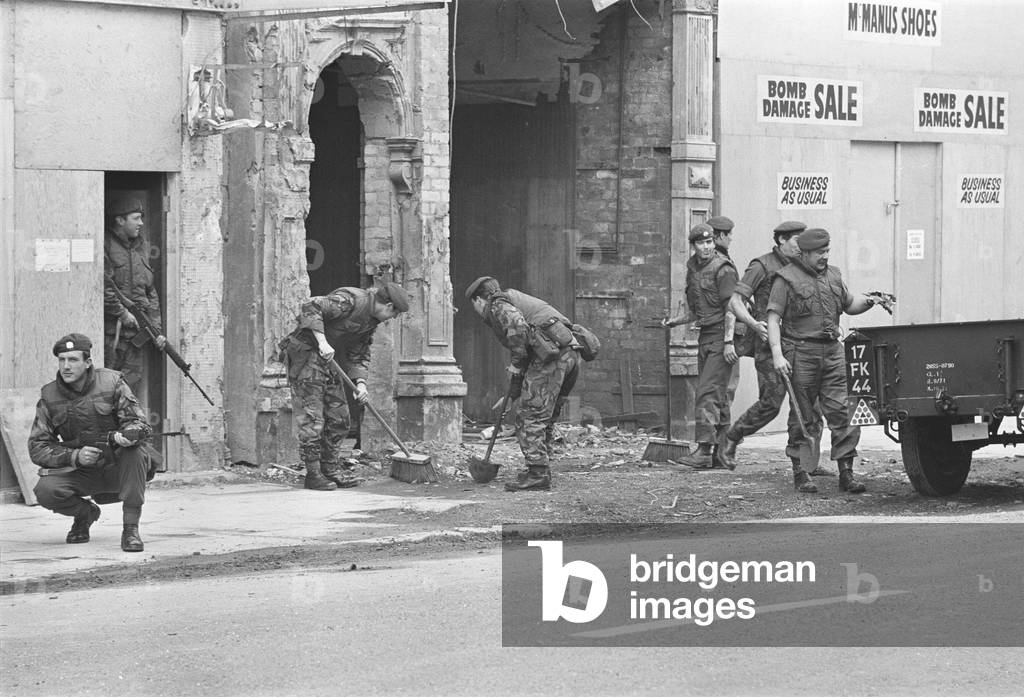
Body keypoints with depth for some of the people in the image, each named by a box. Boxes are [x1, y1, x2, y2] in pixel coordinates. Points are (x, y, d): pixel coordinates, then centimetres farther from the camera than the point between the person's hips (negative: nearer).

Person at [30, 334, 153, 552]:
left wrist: (120, 437, -37)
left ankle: (131, 529, -26)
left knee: (134, 451, -34)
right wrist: (74, 457, -21)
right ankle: (84, 513, 9)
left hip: (116, 468, -1)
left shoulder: (111, 382, -8)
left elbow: (139, 423, -12)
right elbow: (37, 447, -4)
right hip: (79, 472, 1)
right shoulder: (49, 397, -3)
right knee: (45, 491, -27)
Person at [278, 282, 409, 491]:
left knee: (338, 416, 10)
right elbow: (310, 306, -29)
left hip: (328, 357, 10)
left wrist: (360, 382, 0)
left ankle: (332, 468, 19)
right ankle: (313, 474, -3)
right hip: (305, 351, -10)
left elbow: (360, 354, 16)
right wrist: (322, 341, -34)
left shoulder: (371, 320, 9)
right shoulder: (350, 300, -21)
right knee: (312, 417, -8)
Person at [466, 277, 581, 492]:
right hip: (570, 353, 9)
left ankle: (538, 475, -8)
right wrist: (516, 385, 33)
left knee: (530, 417, -5)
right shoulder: (514, 300, 31)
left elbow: (518, 327, -18)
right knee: (545, 418, 16)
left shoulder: (497, 306, 3)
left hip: (550, 355, -9)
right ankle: (541, 472, 18)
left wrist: (516, 365, -6)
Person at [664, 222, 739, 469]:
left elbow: (730, 308, -16)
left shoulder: (723, 269, -10)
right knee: (717, 396, 10)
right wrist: (674, 321, 8)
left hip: (722, 337, -8)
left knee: (708, 392, -16)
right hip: (705, 337, 9)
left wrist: (729, 341, -23)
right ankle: (721, 454, 13)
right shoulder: (693, 269, 15)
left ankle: (704, 451, -21)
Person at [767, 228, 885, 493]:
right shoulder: (787, 278, -2)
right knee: (803, 416, 1)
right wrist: (777, 354, -17)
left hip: (832, 351, 5)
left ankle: (846, 473, -1)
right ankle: (800, 473, 10)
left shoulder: (833, 275, 16)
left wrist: (867, 302, 7)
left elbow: (849, 305, 29)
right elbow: (773, 318, -7)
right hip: (801, 352, -5)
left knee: (842, 412, -3)